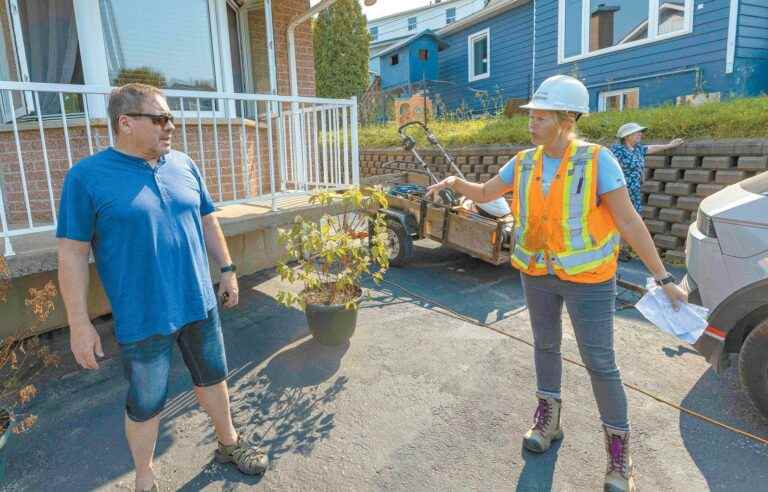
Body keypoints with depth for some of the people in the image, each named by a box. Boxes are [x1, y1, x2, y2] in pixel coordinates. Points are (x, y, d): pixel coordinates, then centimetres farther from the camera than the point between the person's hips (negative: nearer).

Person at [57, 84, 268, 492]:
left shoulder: (184, 165, 3)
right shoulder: (87, 176, -11)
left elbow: (207, 222, 13)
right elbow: (71, 253, -10)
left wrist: (227, 269, 12)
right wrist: (79, 323, -11)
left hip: (199, 304, 5)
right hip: (141, 319, -4)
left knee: (212, 379, 20)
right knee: (145, 405, 12)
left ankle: (229, 444, 44)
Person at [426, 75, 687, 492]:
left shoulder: (596, 160, -14)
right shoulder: (523, 163, 0)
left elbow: (630, 222, -13)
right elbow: (483, 194, 12)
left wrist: (663, 278, -12)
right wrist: (454, 181, -9)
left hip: (587, 277, -4)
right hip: (537, 274, 5)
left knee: (600, 364, 1)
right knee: (546, 345, 18)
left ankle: (619, 451, 22)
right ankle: (548, 419, 39)